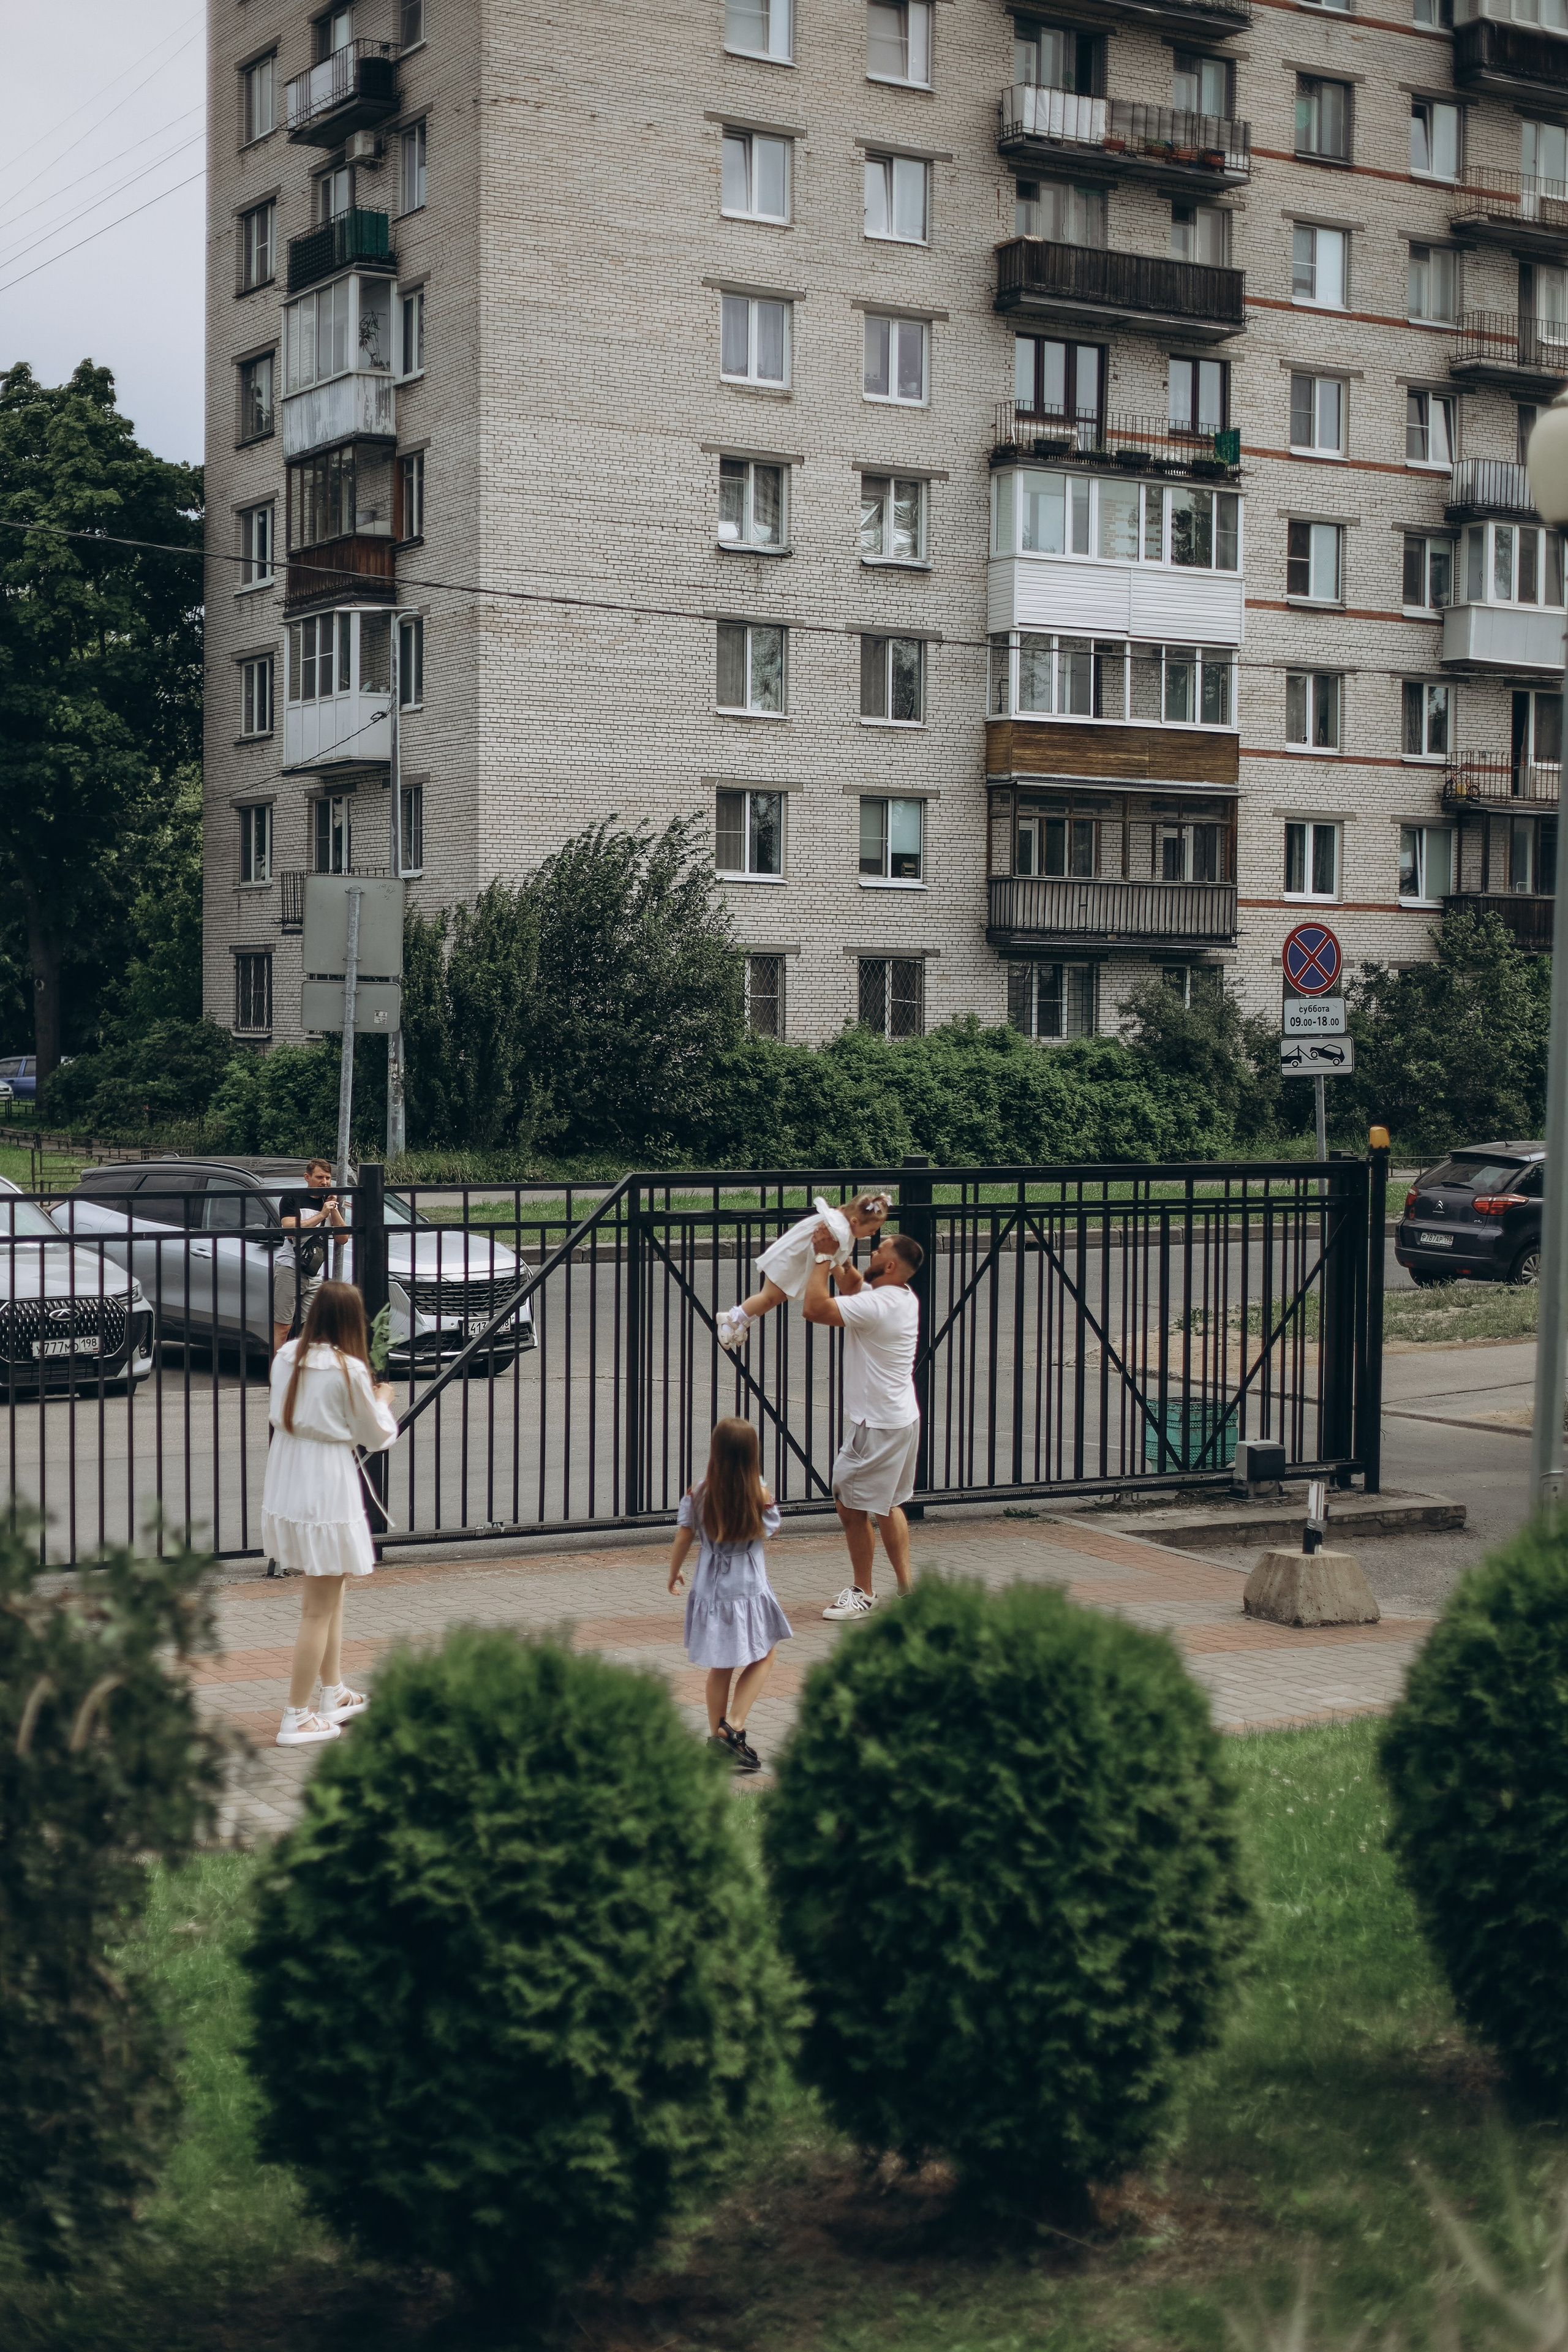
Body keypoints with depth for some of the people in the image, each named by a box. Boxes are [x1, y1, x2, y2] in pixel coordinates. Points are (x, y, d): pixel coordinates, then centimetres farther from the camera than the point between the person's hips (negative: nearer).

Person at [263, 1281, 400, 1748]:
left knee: (330, 1590, 24)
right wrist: (382, 1402, 16)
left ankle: (334, 1692, 34)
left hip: (285, 1491, 8)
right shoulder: (349, 1371, -16)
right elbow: (376, 1437, -4)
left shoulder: (286, 1357, 2)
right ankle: (297, 1718, 3)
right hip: (326, 1492, -8)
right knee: (319, 1609, 0)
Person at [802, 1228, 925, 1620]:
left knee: (853, 1507, 0)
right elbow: (853, 1286, 26)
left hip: (878, 1425, -10)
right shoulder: (903, 1297, 7)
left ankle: (864, 1593, 10)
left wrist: (822, 1257, -18)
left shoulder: (876, 1305, -23)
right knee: (888, 1505, 18)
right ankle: (906, 1587, 21)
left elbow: (815, 1308, -29)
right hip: (902, 1417, 10)